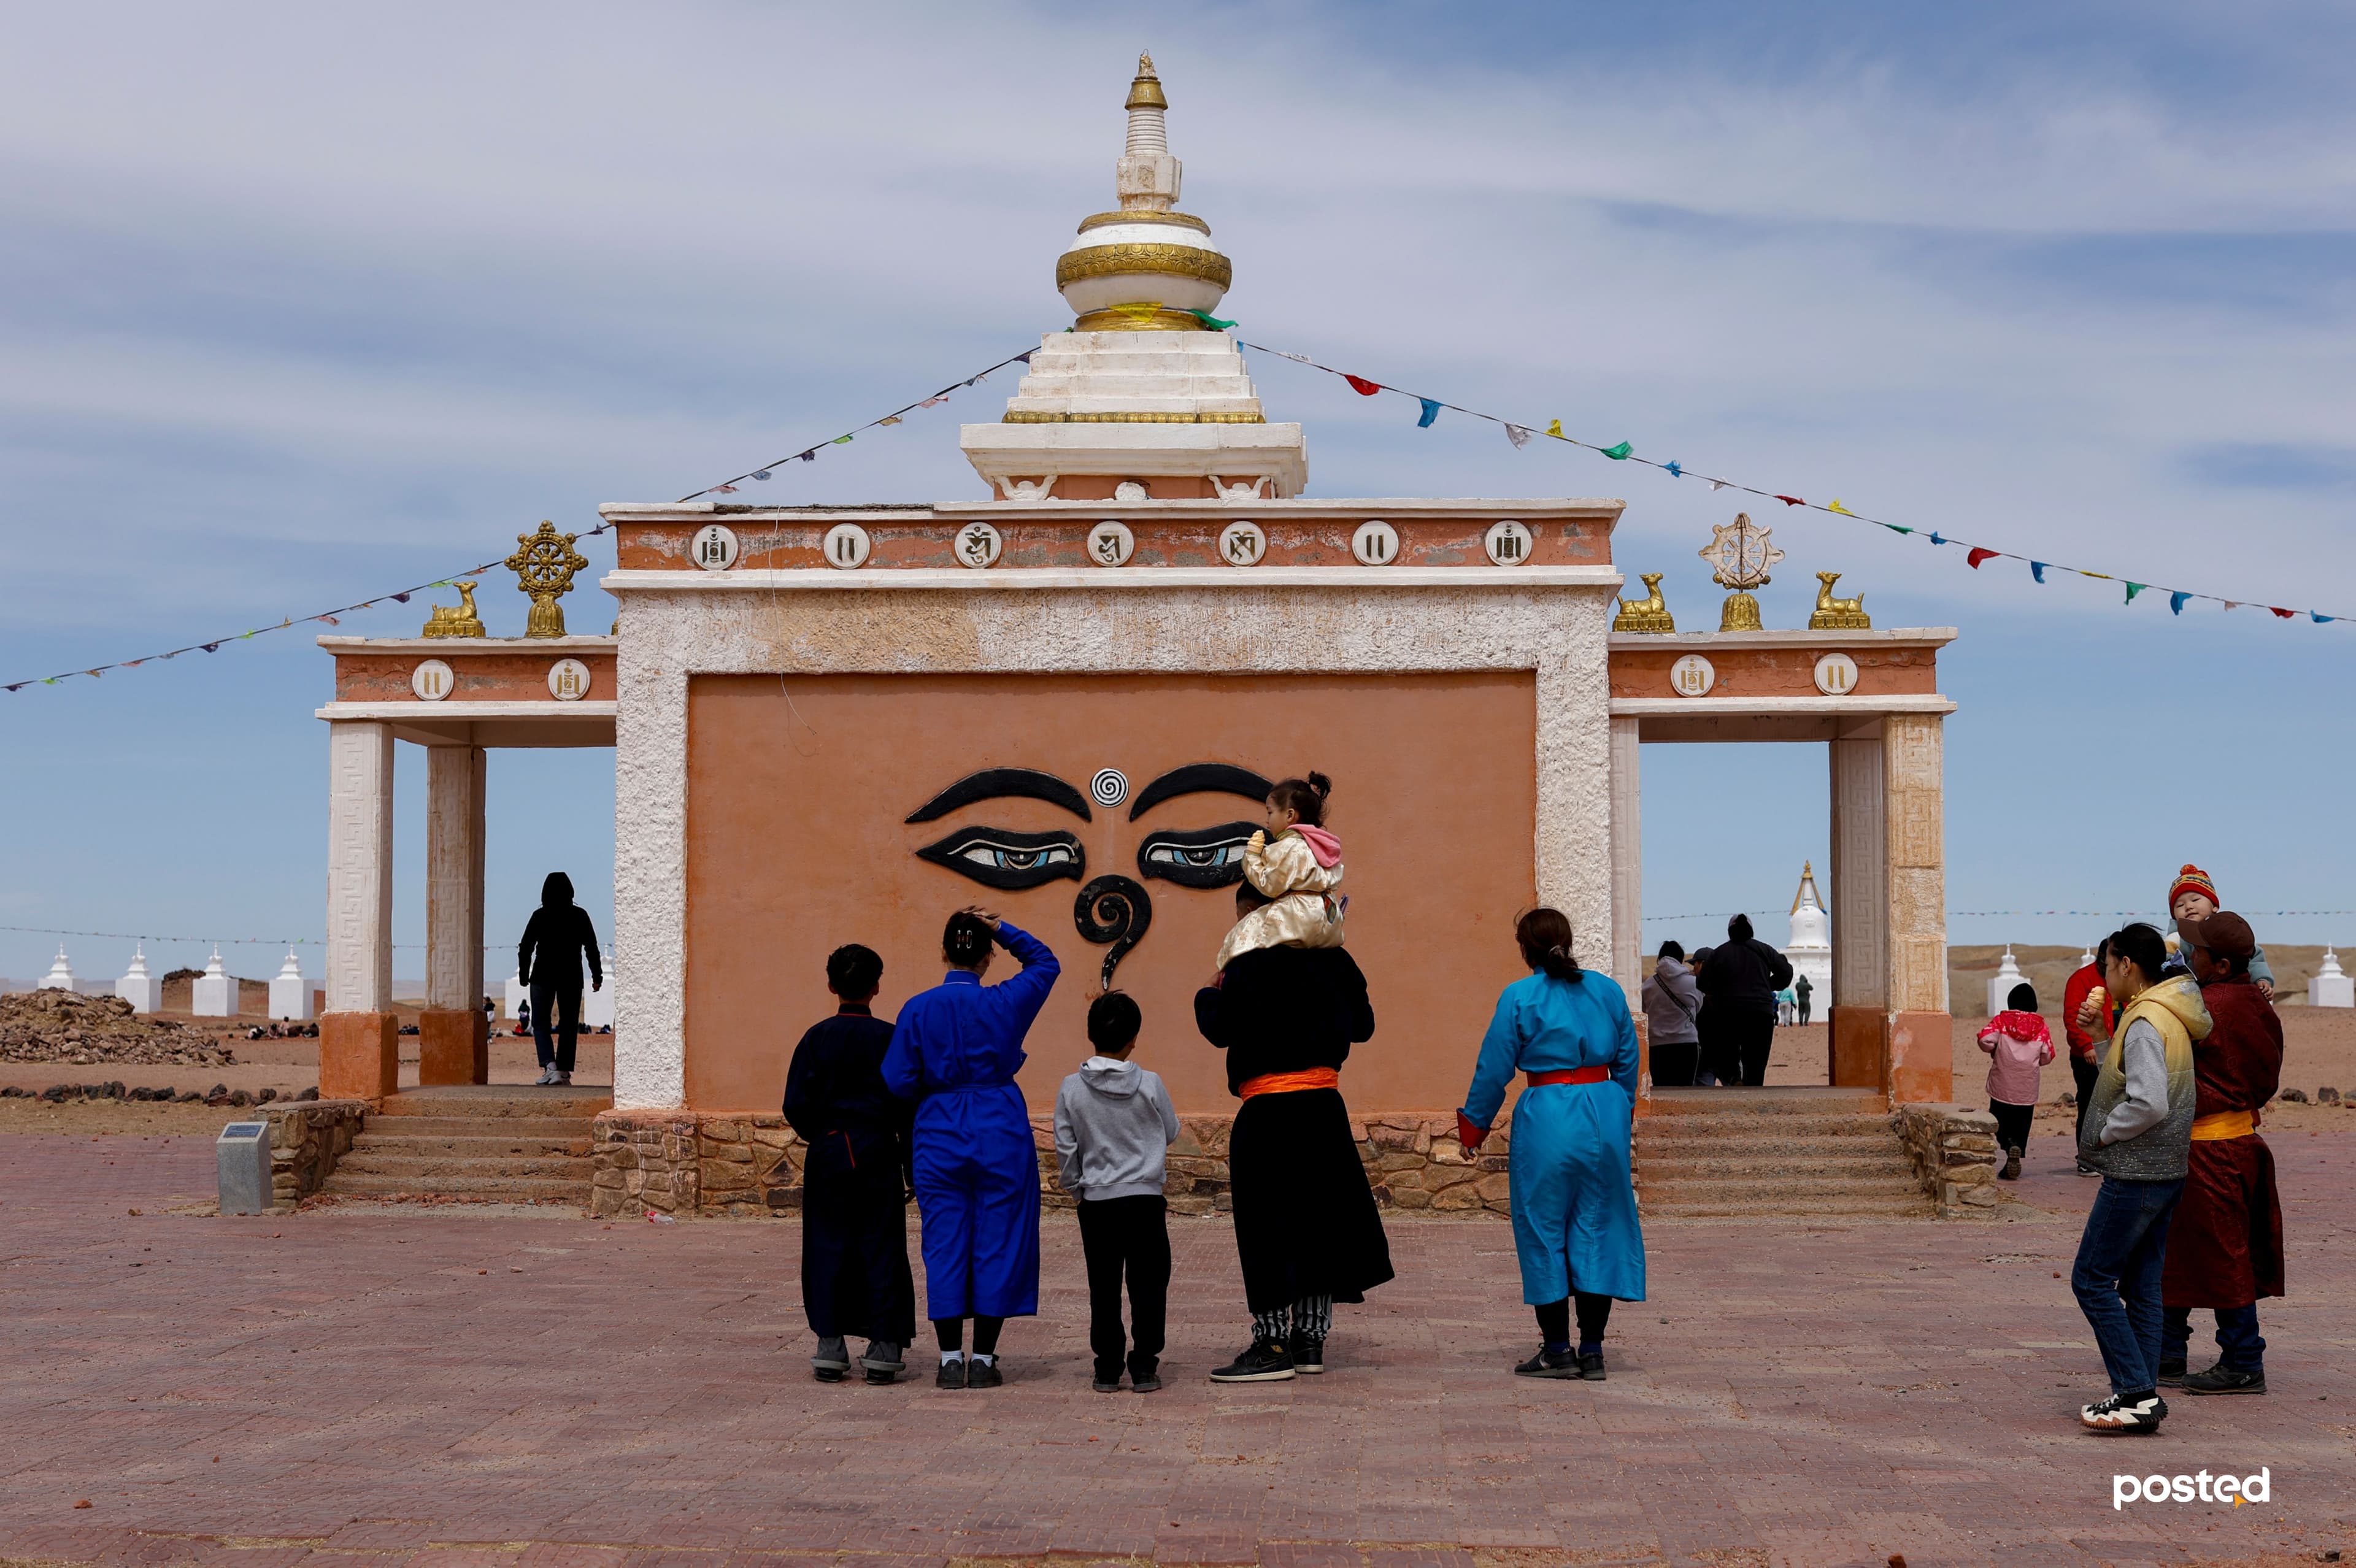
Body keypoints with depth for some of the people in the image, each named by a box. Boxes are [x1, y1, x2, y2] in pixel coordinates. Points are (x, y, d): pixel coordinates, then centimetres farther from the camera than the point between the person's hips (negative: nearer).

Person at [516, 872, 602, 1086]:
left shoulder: (540, 916, -3)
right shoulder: (580, 916, 1)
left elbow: (526, 947, -1)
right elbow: (592, 948, 2)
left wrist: (524, 974, 11)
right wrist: (597, 976, 9)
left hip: (543, 977, -1)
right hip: (572, 978, 1)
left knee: (540, 1023, 5)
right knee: (569, 1024, 9)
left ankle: (550, 1066, -15)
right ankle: (564, 1071, 5)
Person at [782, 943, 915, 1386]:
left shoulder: (817, 1038, -1)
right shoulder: (891, 1038, -3)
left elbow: (796, 1105, -3)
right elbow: (909, 1107, -3)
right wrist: (913, 1167, 4)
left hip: (827, 1157, 1)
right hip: (879, 1158, -1)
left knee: (828, 1249, 6)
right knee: (881, 1249, 4)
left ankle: (830, 1346, 3)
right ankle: (883, 1347, 2)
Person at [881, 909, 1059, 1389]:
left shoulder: (918, 1009, -4)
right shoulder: (1004, 1003, -4)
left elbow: (898, 1081, -5)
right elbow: (1045, 962, 15)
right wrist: (1001, 929, 6)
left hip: (939, 1136, 1)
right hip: (1001, 1134, -1)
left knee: (945, 1245, 6)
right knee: (996, 1242, 5)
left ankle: (951, 1359, 6)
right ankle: (983, 1359, 5)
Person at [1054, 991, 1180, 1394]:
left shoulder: (1072, 1089, -5)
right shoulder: (1150, 1085, -9)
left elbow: (1065, 1149, 0)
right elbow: (1171, 1133, 6)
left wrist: (1076, 1188, 14)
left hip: (1096, 1199, 1)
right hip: (1145, 1197, -1)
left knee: (1103, 1287, 8)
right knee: (1148, 1284, 5)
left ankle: (1108, 1366, 9)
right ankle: (1144, 1365, 3)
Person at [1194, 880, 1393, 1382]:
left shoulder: (1252, 965, -14)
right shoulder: (1331, 960, 8)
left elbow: (1220, 1028, -14)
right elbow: (1362, 1025, 16)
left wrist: (1210, 993, 6)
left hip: (1269, 1112, -7)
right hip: (1324, 1108, 7)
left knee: (1265, 1224, -1)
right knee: (1315, 1217, 14)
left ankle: (1273, 1345, 0)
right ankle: (1310, 1339, 18)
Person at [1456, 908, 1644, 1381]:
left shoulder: (1519, 998, -5)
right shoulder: (1607, 991, 7)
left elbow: (1493, 1071, -2)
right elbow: (1628, 1062, 13)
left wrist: (1473, 1128, 10)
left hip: (1547, 1120, -4)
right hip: (1605, 1119, 4)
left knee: (1544, 1233, 7)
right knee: (1597, 1232, 9)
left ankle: (1557, 1350, 9)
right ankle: (1592, 1351, 9)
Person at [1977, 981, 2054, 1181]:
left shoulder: (2001, 1021, -3)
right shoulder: (2040, 1026, 1)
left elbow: (1986, 1041, -16)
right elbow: (2047, 1056, 1)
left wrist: (1994, 1051, 5)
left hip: (2002, 1085, -1)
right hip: (2027, 1089, 1)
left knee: (2000, 1122, 9)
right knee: (2021, 1127, 10)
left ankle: (2008, 1143, -22)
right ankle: (2010, 1167, 5)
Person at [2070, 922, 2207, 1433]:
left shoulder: (2145, 1023, -18)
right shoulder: (2170, 1018, 14)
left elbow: (2150, 1103, -27)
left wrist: (2100, 1138, -14)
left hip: (2135, 1175, -10)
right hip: (2165, 1174, 10)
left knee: (2092, 1280, -5)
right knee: (2141, 1286, 12)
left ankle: (2138, 1392, -8)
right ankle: (2141, 1399, 13)